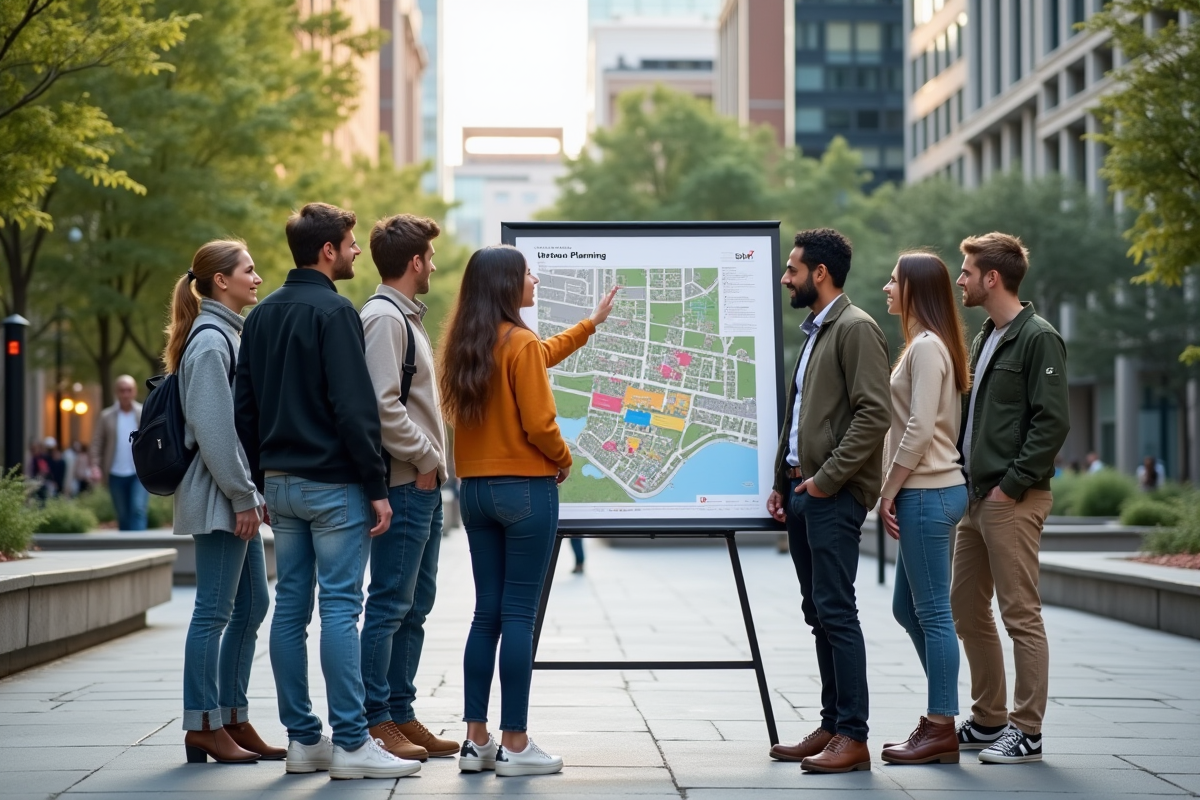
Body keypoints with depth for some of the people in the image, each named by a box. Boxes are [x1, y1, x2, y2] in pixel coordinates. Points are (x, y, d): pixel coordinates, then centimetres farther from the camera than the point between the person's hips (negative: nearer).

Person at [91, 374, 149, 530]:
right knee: (123, 516, 10)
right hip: (116, 475, 2)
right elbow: (97, 443, 3)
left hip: (140, 473, -2)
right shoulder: (106, 416, 4)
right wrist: (96, 466, -9)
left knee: (138, 510, -15)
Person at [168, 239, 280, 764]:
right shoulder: (210, 341, -13)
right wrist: (242, 496, -17)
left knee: (251, 606, 12)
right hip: (219, 498, -10)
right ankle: (203, 728, 0)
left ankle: (233, 720, 18)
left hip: (236, 496, 10)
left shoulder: (229, 335, 17)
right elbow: (211, 429, -19)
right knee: (215, 611, -5)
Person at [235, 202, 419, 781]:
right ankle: (351, 743, -6)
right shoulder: (333, 312, -11)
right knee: (340, 608, -7)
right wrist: (377, 487, -13)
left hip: (281, 481, 8)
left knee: (290, 607, 8)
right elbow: (355, 408, -17)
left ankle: (302, 739, 12)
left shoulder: (262, 315, 13)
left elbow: (245, 408, 16)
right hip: (333, 484, -8)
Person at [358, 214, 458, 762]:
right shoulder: (383, 318, -13)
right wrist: (422, 458, -14)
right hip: (403, 484, -10)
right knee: (390, 604, -7)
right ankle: (375, 722, -3)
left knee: (415, 605, 13)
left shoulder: (404, 317, 19)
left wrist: (431, 459, 13)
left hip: (424, 487, 10)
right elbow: (381, 404, -22)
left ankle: (401, 715, 18)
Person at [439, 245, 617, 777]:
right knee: (519, 615, -4)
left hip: (475, 489, 7)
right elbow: (539, 424, -16)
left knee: (487, 613, 10)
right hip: (525, 489, -7)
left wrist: (591, 323, 36)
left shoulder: (467, 344, 10)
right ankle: (515, 746, -1)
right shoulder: (520, 344, -13)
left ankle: (476, 740, 11)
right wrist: (564, 459, 4)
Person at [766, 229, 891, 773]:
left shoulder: (856, 329, -9)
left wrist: (827, 479, -18)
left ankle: (853, 737, -8)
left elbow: (875, 412, -19)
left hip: (834, 496, -10)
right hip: (802, 491, 10)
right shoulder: (813, 332, 20)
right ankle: (831, 727, 16)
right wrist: (781, 482, 16)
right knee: (818, 612, 11)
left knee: (835, 611, -10)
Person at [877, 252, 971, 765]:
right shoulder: (929, 345, 18)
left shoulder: (926, 347, -13)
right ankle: (940, 715, 20)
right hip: (927, 491, 10)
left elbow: (920, 429, -19)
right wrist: (894, 490, 15)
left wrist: (889, 490, -14)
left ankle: (940, 731, 0)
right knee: (907, 608, 15)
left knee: (932, 612, -5)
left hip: (927, 492, -10)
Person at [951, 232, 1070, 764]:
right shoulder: (984, 339, 18)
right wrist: (966, 481, 12)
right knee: (966, 608, 12)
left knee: (1021, 614, -5)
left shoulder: (1038, 339, -10)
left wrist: (1013, 484, -18)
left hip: (1013, 501, -10)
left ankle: (1027, 730, 0)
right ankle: (988, 719, 22)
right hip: (976, 499, 10)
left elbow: (1052, 422, -17)